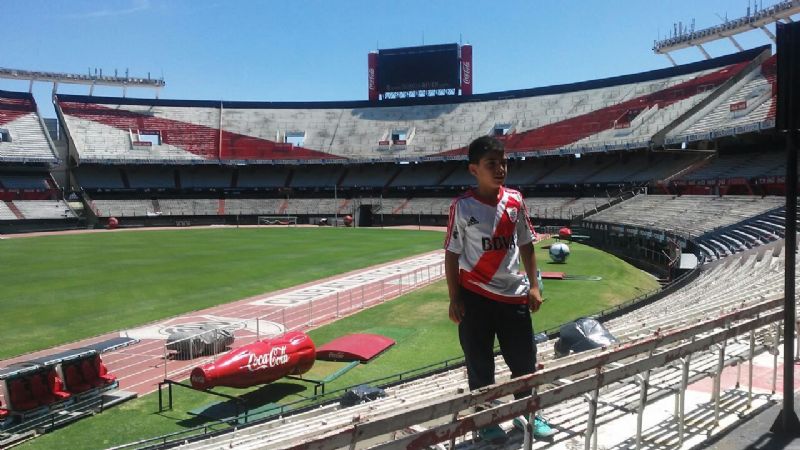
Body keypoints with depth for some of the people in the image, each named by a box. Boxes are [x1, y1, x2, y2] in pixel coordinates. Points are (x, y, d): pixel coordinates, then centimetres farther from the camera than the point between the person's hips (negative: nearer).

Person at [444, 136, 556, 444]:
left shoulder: (515, 200, 1)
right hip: (475, 297, -3)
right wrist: (454, 299, -7)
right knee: (479, 363, 8)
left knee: (525, 359, 13)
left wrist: (533, 285, 6)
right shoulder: (462, 206, -9)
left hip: (514, 294, 4)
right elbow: (452, 255, -5)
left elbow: (526, 245, 10)